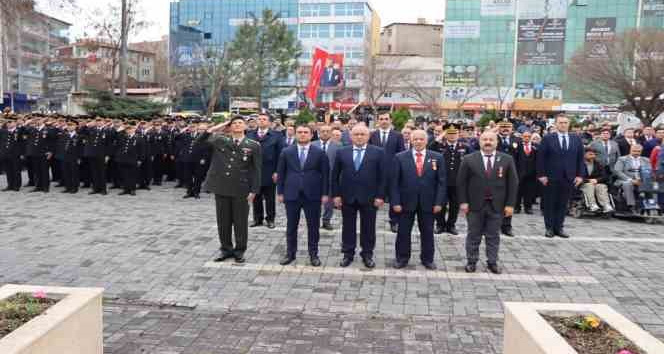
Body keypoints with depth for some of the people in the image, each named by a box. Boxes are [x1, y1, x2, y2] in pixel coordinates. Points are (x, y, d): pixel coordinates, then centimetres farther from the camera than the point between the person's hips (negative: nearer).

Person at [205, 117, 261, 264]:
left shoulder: (254, 145, 0)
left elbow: (256, 170, -1)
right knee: (223, 221, 11)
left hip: (241, 190, -2)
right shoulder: (220, 141, 6)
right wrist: (220, 126, 3)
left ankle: (239, 251, 21)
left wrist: (253, 191, -6)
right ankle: (226, 249, 25)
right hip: (221, 188, 2)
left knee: (240, 222, 6)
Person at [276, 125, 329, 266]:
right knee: (291, 226, 10)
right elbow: (280, 173, 6)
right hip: (291, 194, 1)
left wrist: (325, 194, -4)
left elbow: (325, 174, 1)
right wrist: (280, 192, 2)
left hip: (312, 195, -1)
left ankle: (313, 254, 19)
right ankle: (290, 253, 22)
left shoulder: (320, 153, 0)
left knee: (313, 226, 6)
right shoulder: (286, 152, 4)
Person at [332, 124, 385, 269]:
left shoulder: (378, 152, -2)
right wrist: (336, 195, -1)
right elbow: (335, 176, 5)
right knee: (348, 227, 10)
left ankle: (367, 254, 23)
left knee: (368, 228, 9)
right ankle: (348, 254, 23)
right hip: (347, 197, 1)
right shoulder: (342, 152, 3)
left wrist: (380, 196, -8)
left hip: (369, 197, -1)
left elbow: (382, 176, -3)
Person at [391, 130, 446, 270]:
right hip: (406, 202, -1)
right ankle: (402, 258, 24)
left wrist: (439, 202, -6)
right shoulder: (400, 157, -2)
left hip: (428, 203, 1)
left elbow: (441, 182, 0)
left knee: (427, 232, 11)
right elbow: (394, 182, -3)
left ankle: (427, 259, 26)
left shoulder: (437, 158, 1)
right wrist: (395, 202, -9)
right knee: (403, 232, 9)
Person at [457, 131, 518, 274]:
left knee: (493, 236, 9)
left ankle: (492, 262, 21)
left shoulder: (507, 160, 1)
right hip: (475, 204, -1)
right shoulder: (469, 159, -2)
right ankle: (471, 262, 20)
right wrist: (463, 202, -7)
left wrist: (510, 204, -4)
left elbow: (513, 183, 1)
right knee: (474, 235, 8)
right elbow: (461, 182, -1)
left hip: (497, 205, 1)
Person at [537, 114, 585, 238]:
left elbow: (580, 158, 9)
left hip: (569, 178, 3)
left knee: (563, 204, 8)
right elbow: (541, 158, -3)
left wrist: (580, 175, 1)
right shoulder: (547, 139, -2)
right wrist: (541, 175, -9)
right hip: (551, 177, -2)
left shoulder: (576, 139, 8)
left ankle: (559, 227, 16)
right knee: (549, 204, 5)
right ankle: (549, 228, 15)